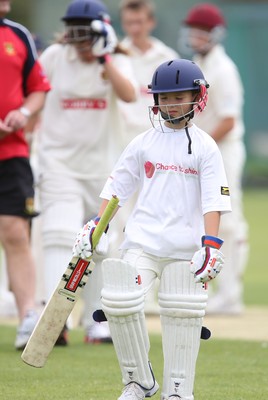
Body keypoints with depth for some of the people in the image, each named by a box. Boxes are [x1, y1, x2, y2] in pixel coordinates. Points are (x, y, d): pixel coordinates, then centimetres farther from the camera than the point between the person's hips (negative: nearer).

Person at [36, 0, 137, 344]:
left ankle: (97, 324, 22)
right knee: (60, 235, -20)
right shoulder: (55, 56, -1)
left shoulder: (117, 63, 0)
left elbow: (129, 94, -19)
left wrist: (104, 61, -26)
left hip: (101, 166, 2)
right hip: (59, 162, -2)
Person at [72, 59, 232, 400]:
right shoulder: (142, 144, 9)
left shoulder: (204, 147, 2)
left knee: (183, 315, -6)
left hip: (186, 247, -1)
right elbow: (116, 187, 14)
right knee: (119, 301, -16)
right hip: (142, 241, 1)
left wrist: (211, 245, -14)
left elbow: (213, 199, -4)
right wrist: (94, 228, 7)